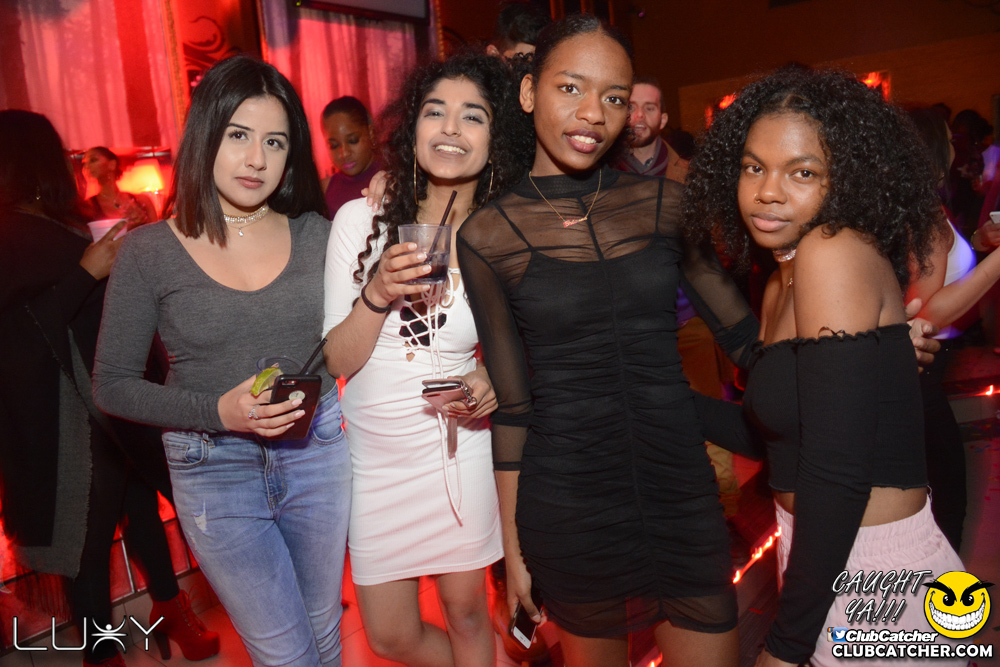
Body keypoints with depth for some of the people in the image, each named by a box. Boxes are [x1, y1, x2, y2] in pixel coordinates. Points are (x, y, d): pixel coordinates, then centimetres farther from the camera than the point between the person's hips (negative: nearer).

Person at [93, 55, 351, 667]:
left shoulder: (315, 235, -1)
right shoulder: (150, 251, -8)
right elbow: (112, 386, -5)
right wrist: (217, 412, -18)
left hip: (317, 453, 3)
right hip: (215, 473, -2)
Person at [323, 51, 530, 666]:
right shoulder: (361, 219, -8)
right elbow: (336, 361, -8)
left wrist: (492, 381, -13)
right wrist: (378, 294, -24)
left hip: (459, 449, 0)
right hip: (376, 454, 1)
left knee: (465, 612, 15)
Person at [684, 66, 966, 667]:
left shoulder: (838, 251, -20)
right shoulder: (781, 283, 5)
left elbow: (837, 472, -24)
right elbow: (760, 428, 12)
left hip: (875, 577, -8)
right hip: (831, 564, 8)